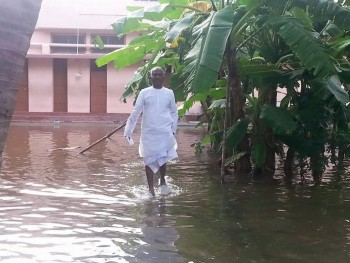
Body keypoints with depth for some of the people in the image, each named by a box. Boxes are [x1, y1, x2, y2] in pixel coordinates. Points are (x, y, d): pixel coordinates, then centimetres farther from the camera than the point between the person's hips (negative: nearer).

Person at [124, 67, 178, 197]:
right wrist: (128, 130, -3)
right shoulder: (144, 92, 1)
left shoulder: (169, 93, 4)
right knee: (149, 160, 5)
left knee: (162, 159, -5)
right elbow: (135, 112, 1)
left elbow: (174, 112, 10)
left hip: (165, 132, 0)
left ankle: (163, 180, 24)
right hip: (148, 133, 0)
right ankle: (151, 188, 17)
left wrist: (173, 130, 3)